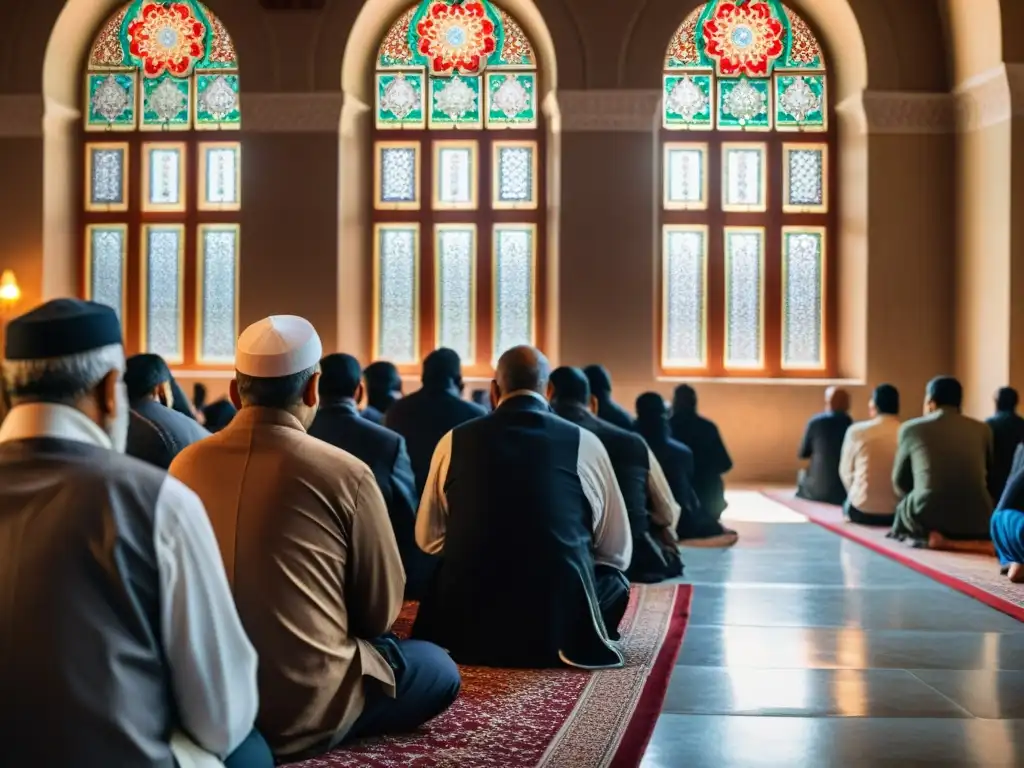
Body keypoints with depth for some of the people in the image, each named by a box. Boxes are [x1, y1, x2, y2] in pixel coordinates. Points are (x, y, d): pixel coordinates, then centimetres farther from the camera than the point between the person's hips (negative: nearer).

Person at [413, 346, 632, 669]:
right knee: (614, 580, 28)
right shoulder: (584, 442, -2)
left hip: (466, 629, 1)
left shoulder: (454, 441, 2)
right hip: (561, 627, 0)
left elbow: (428, 539, 13)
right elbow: (618, 551, 6)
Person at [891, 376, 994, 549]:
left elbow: (900, 482, 17)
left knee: (901, 511, 28)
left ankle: (928, 537, 1)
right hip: (976, 520, 4)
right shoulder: (982, 430, 11)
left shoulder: (911, 428, 6)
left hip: (928, 517, -4)